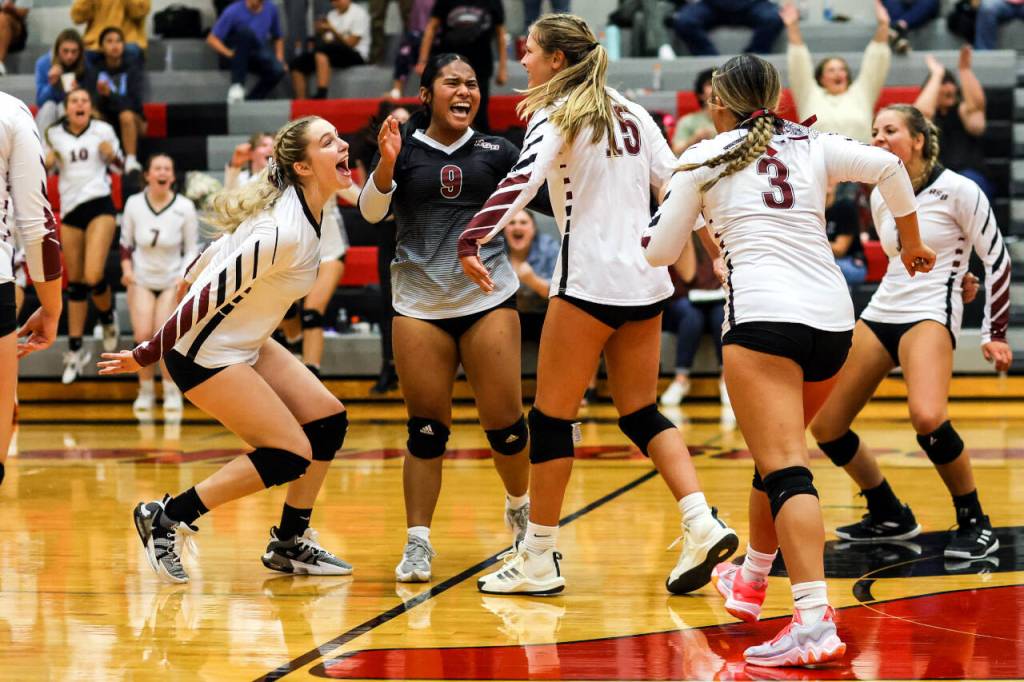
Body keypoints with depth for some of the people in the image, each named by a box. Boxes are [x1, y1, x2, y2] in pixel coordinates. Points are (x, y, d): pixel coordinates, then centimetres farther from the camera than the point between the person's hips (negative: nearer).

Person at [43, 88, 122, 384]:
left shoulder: (103, 130, 1)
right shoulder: (53, 135, 5)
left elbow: (118, 165, 9)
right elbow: (45, 167, 17)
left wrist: (111, 155, -13)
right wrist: (47, 162, -6)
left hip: (99, 204, -3)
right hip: (70, 208, 3)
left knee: (93, 276, -18)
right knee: (75, 282, 7)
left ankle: (108, 318, 14)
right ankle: (75, 350, 12)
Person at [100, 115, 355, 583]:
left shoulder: (300, 208, 0)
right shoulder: (285, 233, -29)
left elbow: (225, 246, 13)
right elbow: (211, 295, -26)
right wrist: (147, 355, -21)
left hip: (245, 342, 10)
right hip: (204, 352, -10)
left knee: (329, 422, 4)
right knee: (293, 454, -10)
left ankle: (290, 544, 16)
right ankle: (167, 519, -1)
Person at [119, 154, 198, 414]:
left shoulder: (184, 207, -9)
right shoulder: (134, 203, -6)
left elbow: (192, 249, -1)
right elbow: (125, 242, 7)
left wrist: (185, 277, -16)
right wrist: (127, 270, -8)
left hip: (172, 281, -1)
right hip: (141, 279, 1)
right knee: (142, 335, -13)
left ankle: (172, 392, 8)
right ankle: (146, 391, 6)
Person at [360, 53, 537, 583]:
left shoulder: (496, 152, 6)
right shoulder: (405, 151, 3)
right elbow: (371, 211, -8)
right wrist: (385, 165, -25)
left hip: (488, 299, 1)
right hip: (419, 305, 0)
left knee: (504, 422, -1)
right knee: (426, 429, -2)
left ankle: (520, 505, 26)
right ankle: (417, 543, 2)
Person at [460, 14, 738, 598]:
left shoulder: (554, 116, -6)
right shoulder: (632, 113, 13)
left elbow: (523, 181, -23)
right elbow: (676, 184, 12)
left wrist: (473, 240, -28)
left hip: (590, 281, -7)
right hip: (646, 279, 7)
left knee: (552, 417, 2)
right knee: (641, 414, 14)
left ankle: (539, 559, 6)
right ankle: (703, 527, -2)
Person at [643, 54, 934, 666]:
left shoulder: (703, 159, 9)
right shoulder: (813, 145, 15)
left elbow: (660, 253, 14)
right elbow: (889, 167, 0)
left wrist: (702, 228, 36)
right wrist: (912, 243, 13)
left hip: (763, 316, -5)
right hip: (834, 317, 5)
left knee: (784, 469, -14)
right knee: (778, 451, 26)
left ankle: (815, 622, -29)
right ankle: (751, 581, 41)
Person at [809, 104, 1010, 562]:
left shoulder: (956, 190, -9)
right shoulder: (879, 196, 10)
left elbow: (997, 258, -5)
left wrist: (995, 333, -6)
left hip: (930, 315, -7)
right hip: (880, 313, 7)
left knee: (926, 417, -33)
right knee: (824, 426, 1)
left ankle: (974, 523, -15)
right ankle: (890, 518, 21)